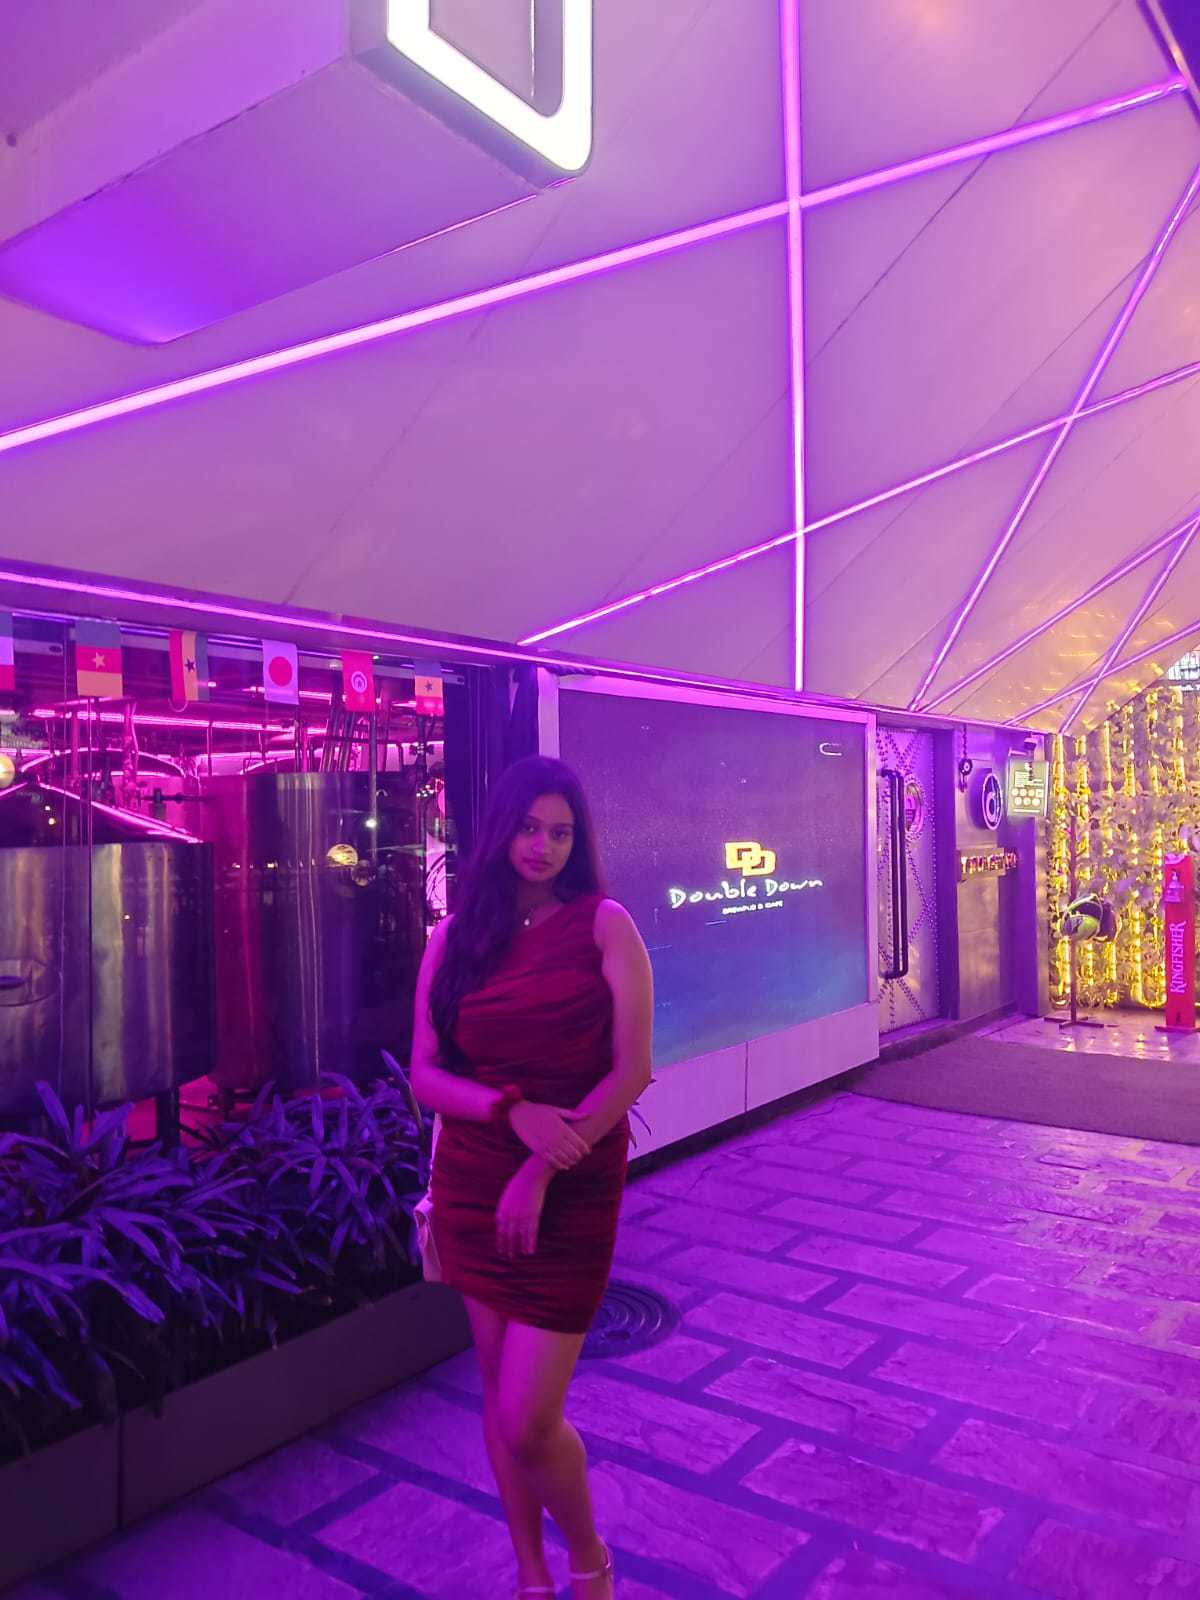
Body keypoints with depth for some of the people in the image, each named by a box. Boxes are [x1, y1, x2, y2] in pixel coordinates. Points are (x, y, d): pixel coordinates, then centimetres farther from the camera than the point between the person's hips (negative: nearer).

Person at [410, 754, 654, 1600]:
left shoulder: (604, 924, -7)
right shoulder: (455, 936, 1)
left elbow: (631, 1070, -11)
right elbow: (425, 1076, -1)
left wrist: (541, 1173, -16)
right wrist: (513, 1110, -19)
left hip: (572, 1193, -3)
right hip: (472, 1185, 3)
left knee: (527, 1421, -2)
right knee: (501, 1393, 15)